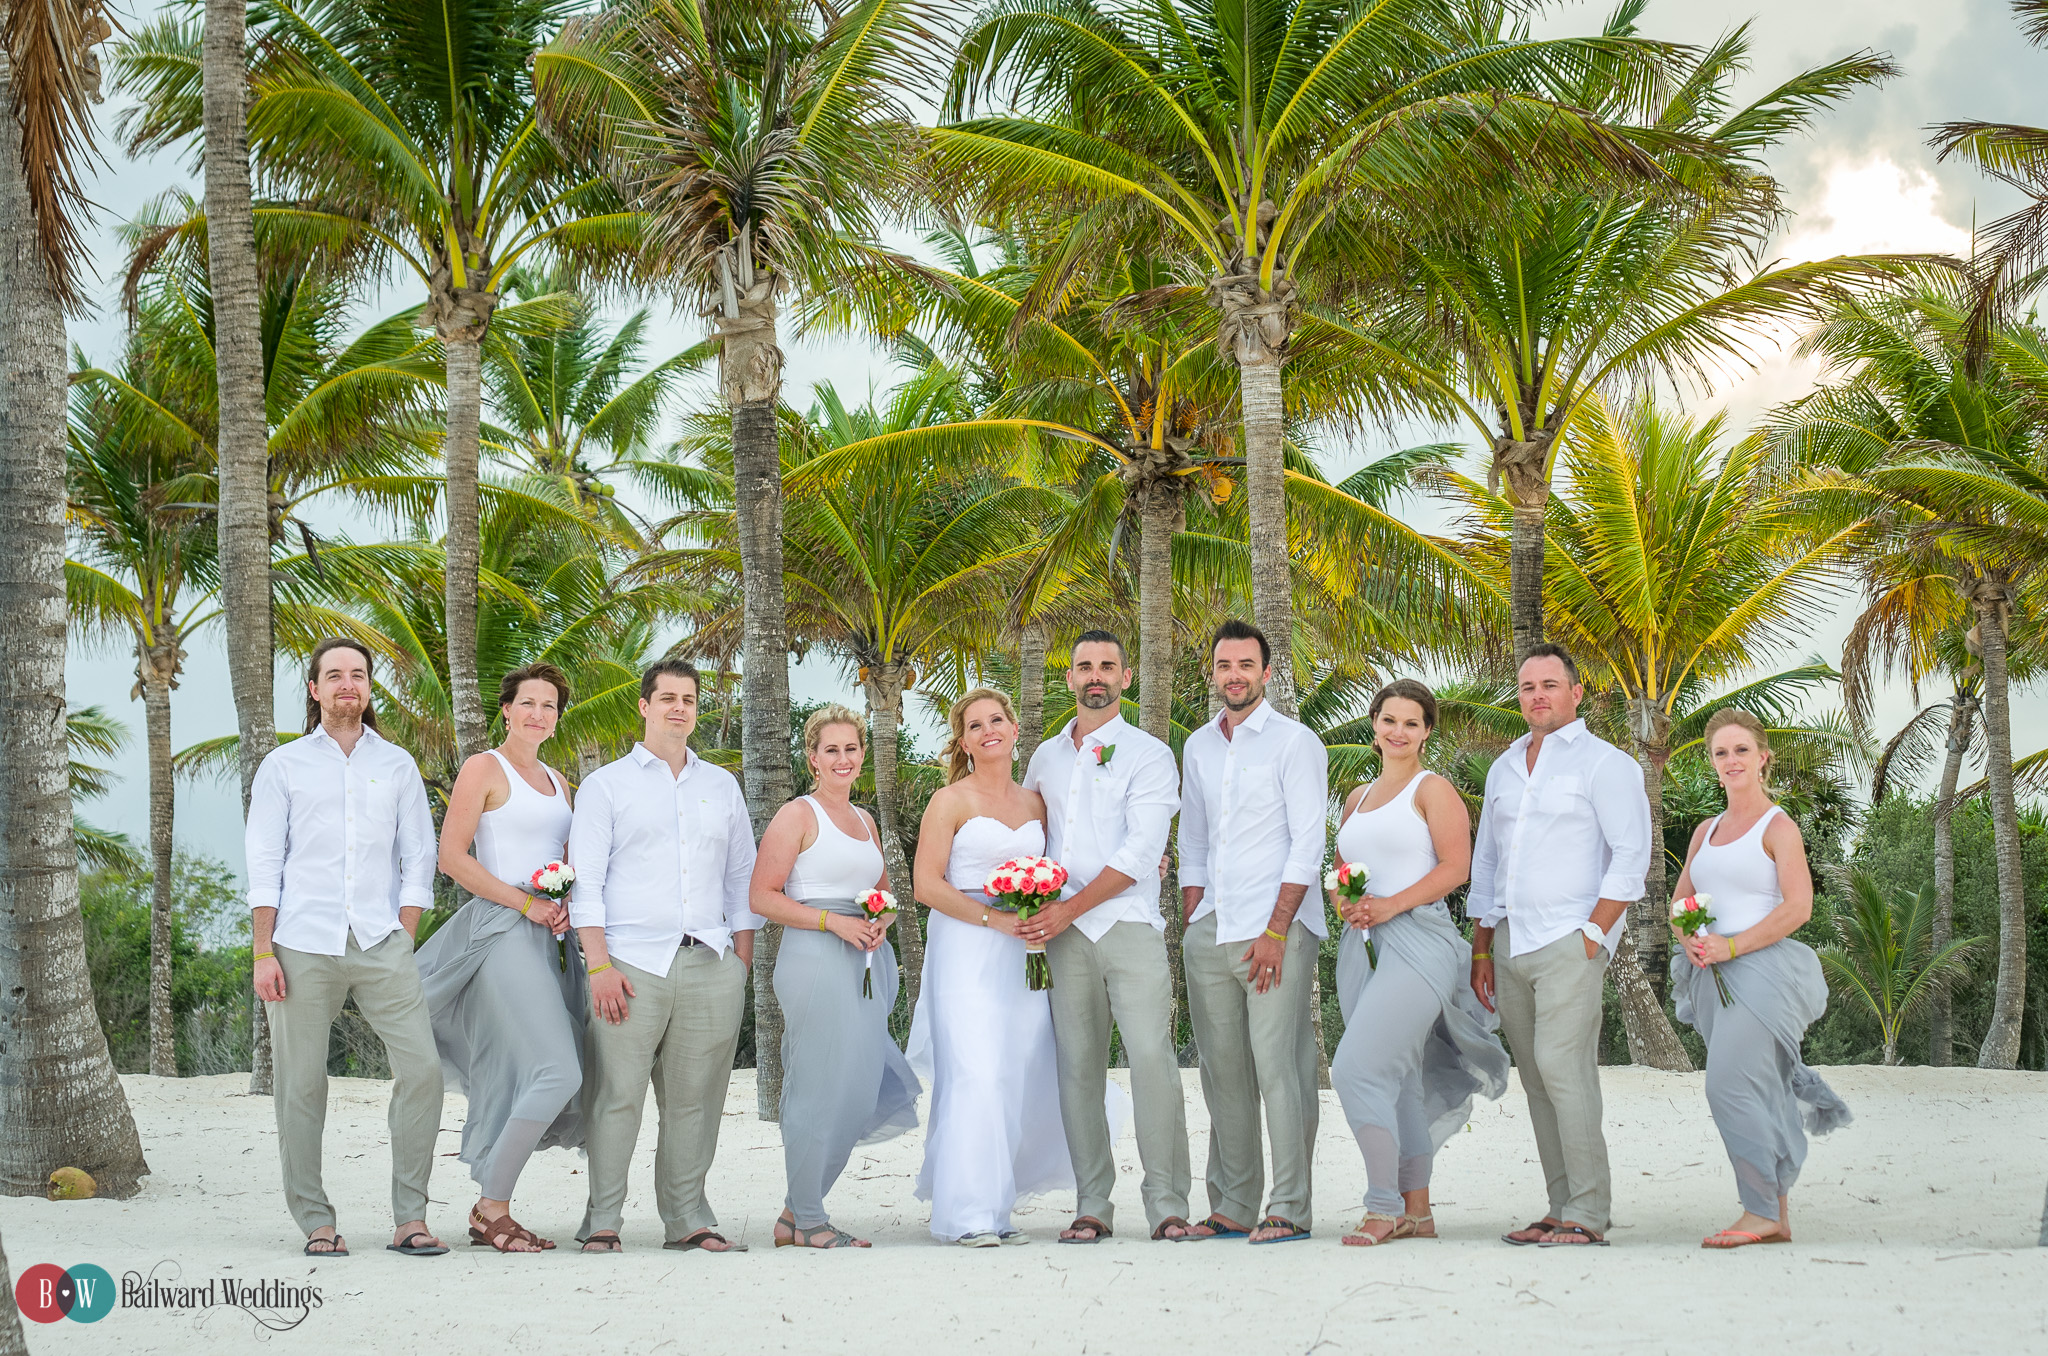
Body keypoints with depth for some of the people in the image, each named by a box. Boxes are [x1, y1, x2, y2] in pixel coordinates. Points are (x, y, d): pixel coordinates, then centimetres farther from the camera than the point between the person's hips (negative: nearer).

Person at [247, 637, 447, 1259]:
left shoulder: (397, 766, 14)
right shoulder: (284, 766, 9)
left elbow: (418, 858, 13)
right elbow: (264, 864, 5)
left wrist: (402, 940, 2)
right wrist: (263, 953, -3)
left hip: (382, 945, 1)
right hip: (304, 947, -1)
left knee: (422, 1069, -10)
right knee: (300, 1086, -1)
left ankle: (410, 1217, -2)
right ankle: (316, 1223, 8)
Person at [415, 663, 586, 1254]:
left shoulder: (557, 780, 20)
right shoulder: (484, 768, -2)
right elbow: (452, 857, -9)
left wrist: (565, 905, 3)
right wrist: (527, 904, -13)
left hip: (548, 935, 8)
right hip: (502, 931, -8)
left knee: (524, 1078, 5)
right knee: (557, 1072, -17)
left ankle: (491, 1208, 13)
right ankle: (491, 1208, -6)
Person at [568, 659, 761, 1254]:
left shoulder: (722, 786, 19)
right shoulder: (606, 785, 8)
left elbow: (742, 876, 19)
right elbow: (585, 881, 2)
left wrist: (741, 959, 8)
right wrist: (599, 964, -8)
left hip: (711, 965, 3)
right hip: (631, 961, -3)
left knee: (694, 1098, 3)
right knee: (618, 1094, -5)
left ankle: (687, 1218, 10)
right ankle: (602, 1221, 2)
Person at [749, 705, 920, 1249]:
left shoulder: (865, 820, 19)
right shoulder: (798, 815, -3)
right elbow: (762, 895, -8)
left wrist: (883, 919, 8)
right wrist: (833, 921, -16)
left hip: (865, 963, 8)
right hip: (815, 960, -8)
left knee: (861, 1091, 5)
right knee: (820, 1090, -7)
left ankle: (797, 1213, 15)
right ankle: (807, 1221, 4)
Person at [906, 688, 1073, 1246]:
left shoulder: (1035, 803, 15)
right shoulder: (951, 801, -1)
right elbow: (927, 883, -7)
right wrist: (993, 918, -15)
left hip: (1022, 957, 5)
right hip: (965, 952, -5)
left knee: (1022, 1078, 1)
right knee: (975, 1076, -12)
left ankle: (994, 1205, 14)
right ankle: (967, 1215, -9)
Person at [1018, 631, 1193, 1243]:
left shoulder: (1148, 755, 2)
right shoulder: (1045, 757, 18)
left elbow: (1140, 854, -8)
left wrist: (1068, 909, -12)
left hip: (1128, 924, -4)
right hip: (1063, 934, 4)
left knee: (1152, 1059, -13)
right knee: (1078, 1067, 1)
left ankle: (1167, 1204, -9)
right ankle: (1091, 1205, 6)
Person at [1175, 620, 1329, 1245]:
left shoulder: (1294, 742, -1)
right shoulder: (1198, 746, 17)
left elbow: (1307, 843, -8)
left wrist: (1275, 932, -14)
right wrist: (1193, 928, 12)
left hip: (1275, 929, -6)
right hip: (1210, 931, 6)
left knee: (1279, 1070, -9)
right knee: (1222, 1074, 6)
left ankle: (1289, 1210, -5)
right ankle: (1232, 1207, 12)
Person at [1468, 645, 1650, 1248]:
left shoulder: (1604, 763, -1)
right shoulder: (1505, 767, 19)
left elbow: (1632, 853, -7)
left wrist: (1592, 936, -13)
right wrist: (1481, 951, 17)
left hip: (1570, 942, -7)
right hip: (1510, 942, 7)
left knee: (1561, 1066, -16)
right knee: (1537, 1079, 5)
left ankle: (1588, 1214, -13)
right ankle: (1562, 1210, 9)